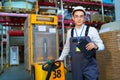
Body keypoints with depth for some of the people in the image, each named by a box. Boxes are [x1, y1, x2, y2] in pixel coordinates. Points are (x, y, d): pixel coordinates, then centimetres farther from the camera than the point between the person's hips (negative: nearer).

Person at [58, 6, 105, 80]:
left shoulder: (92, 30, -6)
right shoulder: (70, 32, 4)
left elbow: (102, 46, -1)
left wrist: (95, 46, -22)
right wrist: (60, 59, 21)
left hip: (90, 66, -2)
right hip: (75, 67, 3)